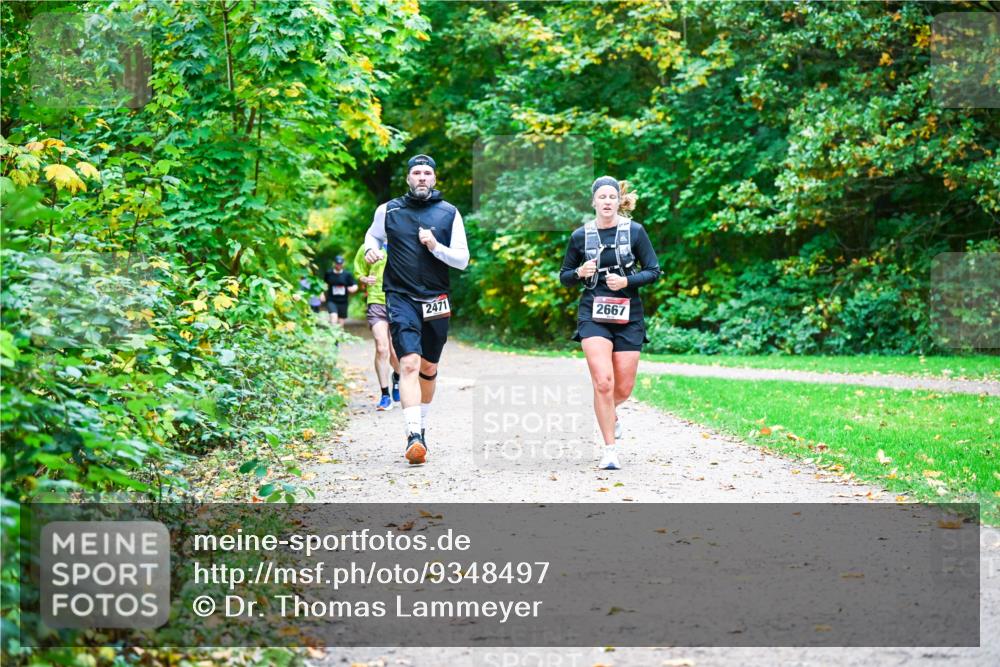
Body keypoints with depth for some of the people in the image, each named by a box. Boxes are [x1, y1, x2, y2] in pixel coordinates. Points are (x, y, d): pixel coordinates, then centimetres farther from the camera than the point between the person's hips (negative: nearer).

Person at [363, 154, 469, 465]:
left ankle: (421, 427, 34)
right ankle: (413, 435, -28)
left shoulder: (449, 213, 3)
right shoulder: (388, 210, 3)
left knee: (429, 368, 14)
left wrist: (435, 246, -13)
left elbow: (462, 259, 3)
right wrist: (371, 250, 2)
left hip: (437, 300, 2)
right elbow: (373, 235, 24)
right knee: (409, 363, -20)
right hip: (401, 297, -2)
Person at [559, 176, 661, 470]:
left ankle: (609, 413, 43)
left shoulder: (634, 231, 1)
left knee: (623, 388, 6)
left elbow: (654, 271, 2)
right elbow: (564, 277, 12)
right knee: (603, 382, -17)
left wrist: (627, 281, -14)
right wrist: (580, 273, -9)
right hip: (593, 314, -1)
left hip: (628, 315, 1)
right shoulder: (581, 236, 3)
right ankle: (609, 449, -6)